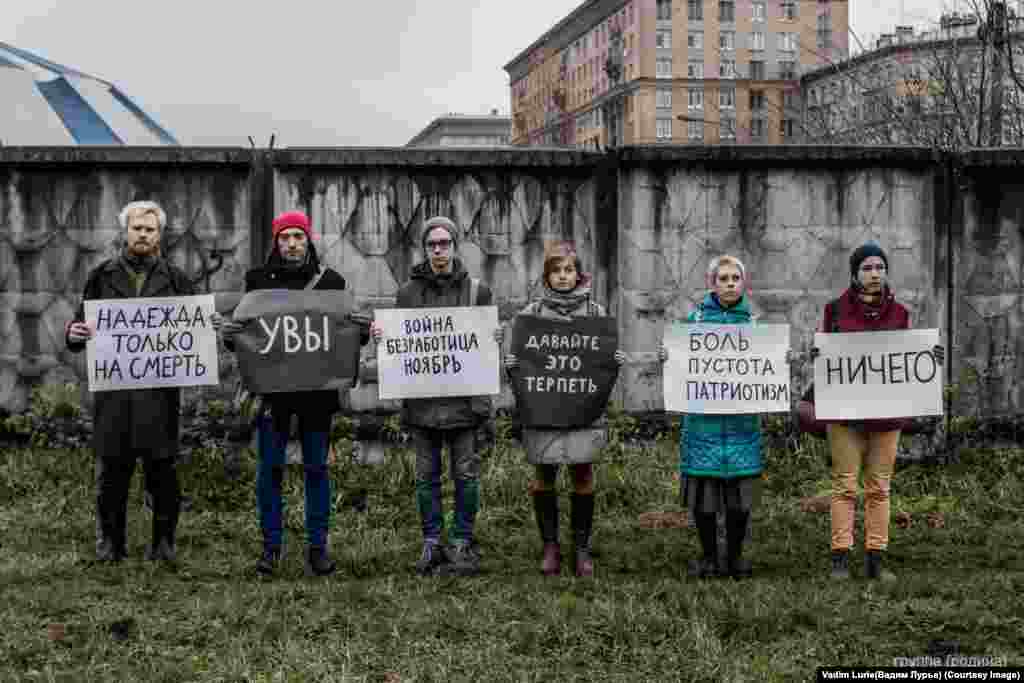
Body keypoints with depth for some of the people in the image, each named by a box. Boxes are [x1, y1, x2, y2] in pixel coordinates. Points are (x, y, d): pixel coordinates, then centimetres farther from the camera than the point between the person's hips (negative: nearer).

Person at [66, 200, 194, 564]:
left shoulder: (175, 279, 10)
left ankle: (164, 541, 13)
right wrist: (74, 334, -11)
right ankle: (111, 540, 16)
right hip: (112, 387, 1)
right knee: (111, 467, 4)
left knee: (162, 466, 2)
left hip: (159, 388, 0)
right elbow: (82, 323, 12)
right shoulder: (102, 277, 10)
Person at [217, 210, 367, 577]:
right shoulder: (259, 280, 5)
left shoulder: (331, 281, 5)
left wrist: (362, 332, -13)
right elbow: (241, 334, 8)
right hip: (271, 387, 0)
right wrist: (227, 333, -15)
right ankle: (271, 546, 13)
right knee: (270, 468, 3)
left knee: (317, 468, 6)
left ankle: (317, 547, 13)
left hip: (318, 389, 0)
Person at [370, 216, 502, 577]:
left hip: (463, 396, -1)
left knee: (465, 472, 2)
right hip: (421, 396, 1)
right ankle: (431, 543, 15)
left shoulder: (476, 290, 4)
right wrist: (380, 334, -8)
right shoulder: (408, 292, 7)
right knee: (426, 473, 6)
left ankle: (462, 543, 12)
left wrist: (496, 339, -12)